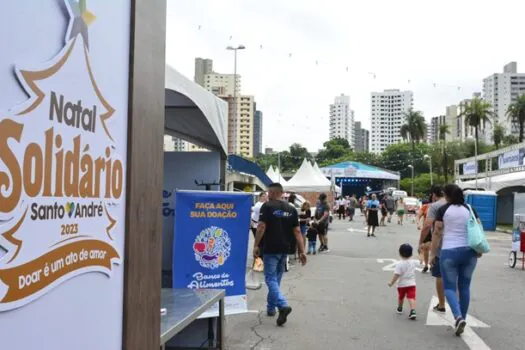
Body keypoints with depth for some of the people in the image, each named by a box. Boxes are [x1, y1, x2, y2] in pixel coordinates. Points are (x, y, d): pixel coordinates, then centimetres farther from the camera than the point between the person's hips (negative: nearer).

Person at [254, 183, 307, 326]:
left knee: (270, 278, -2)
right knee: (276, 278, 18)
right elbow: (297, 231, 5)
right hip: (284, 249, 6)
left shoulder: (267, 206, -7)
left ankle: (283, 305, -21)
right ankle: (271, 308, 27)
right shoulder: (291, 209, 8)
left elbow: (261, 227, -16)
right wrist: (302, 251, 4)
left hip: (271, 249, -6)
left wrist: (256, 245, -10)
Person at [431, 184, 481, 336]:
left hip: (449, 252, -4)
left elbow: (437, 233, -3)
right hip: (469, 251, 4)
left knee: (449, 287, 3)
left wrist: (433, 253, 3)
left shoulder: (443, 210, -4)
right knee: (464, 286, 13)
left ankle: (458, 317, -17)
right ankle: (462, 318, 19)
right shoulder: (470, 208, 5)